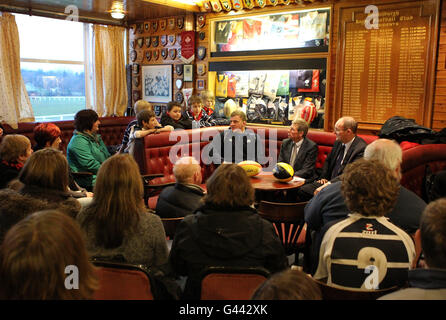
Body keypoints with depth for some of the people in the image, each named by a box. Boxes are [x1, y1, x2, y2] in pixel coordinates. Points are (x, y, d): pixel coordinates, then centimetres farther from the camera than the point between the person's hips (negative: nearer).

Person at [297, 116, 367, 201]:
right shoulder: (338, 143, 9)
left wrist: (328, 184, -30)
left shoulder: (361, 149, -17)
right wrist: (323, 177, 10)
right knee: (302, 190, -7)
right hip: (329, 182, 8)